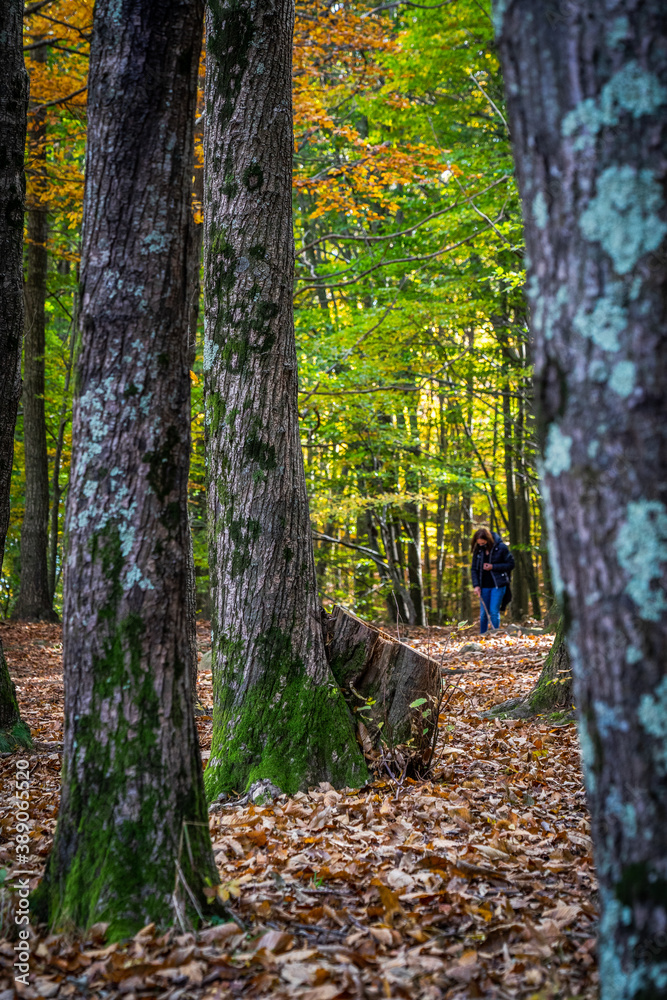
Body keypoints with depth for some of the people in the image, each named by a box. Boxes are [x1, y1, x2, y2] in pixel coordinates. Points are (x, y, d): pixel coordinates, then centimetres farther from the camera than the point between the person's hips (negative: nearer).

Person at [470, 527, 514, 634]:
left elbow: (511, 564, -4)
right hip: (484, 586, 4)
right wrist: (476, 585, -4)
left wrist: (493, 567, -14)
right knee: (483, 613, 6)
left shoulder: (501, 547, -8)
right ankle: (482, 636, 15)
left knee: (494, 612, -7)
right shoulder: (478, 550, 3)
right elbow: (474, 569, 8)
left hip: (498, 585, -4)